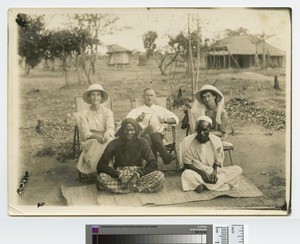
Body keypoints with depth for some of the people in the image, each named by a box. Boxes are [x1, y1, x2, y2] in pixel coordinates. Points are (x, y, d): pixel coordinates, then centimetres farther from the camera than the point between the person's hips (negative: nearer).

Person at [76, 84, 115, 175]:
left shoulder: (108, 112, 9)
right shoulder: (84, 114, 7)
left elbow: (110, 129, -4)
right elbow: (85, 133, -4)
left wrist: (106, 135, -29)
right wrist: (96, 136, -25)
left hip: (106, 140, 1)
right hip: (90, 142, -1)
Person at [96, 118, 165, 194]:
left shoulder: (142, 143, 0)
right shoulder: (114, 144, -2)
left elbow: (152, 164, -4)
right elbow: (101, 166, -8)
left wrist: (137, 175, -19)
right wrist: (119, 175, -21)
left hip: (138, 175, 1)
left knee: (160, 176, -26)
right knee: (101, 177, -31)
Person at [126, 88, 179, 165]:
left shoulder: (161, 110, 24)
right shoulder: (136, 111, 18)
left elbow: (175, 119, 13)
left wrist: (165, 120, -8)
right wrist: (137, 120, -20)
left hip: (158, 134, 1)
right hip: (143, 135, -1)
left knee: (154, 135, -37)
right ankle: (166, 155, -47)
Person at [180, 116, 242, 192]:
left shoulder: (216, 141, -5)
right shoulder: (188, 142, -12)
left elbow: (217, 162, 3)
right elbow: (187, 164, -7)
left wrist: (214, 172, -20)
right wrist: (202, 173, -21)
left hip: (212, 172, 4)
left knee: (237, 169, -18)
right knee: (186, 175, -37)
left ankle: (203, 185, -24)